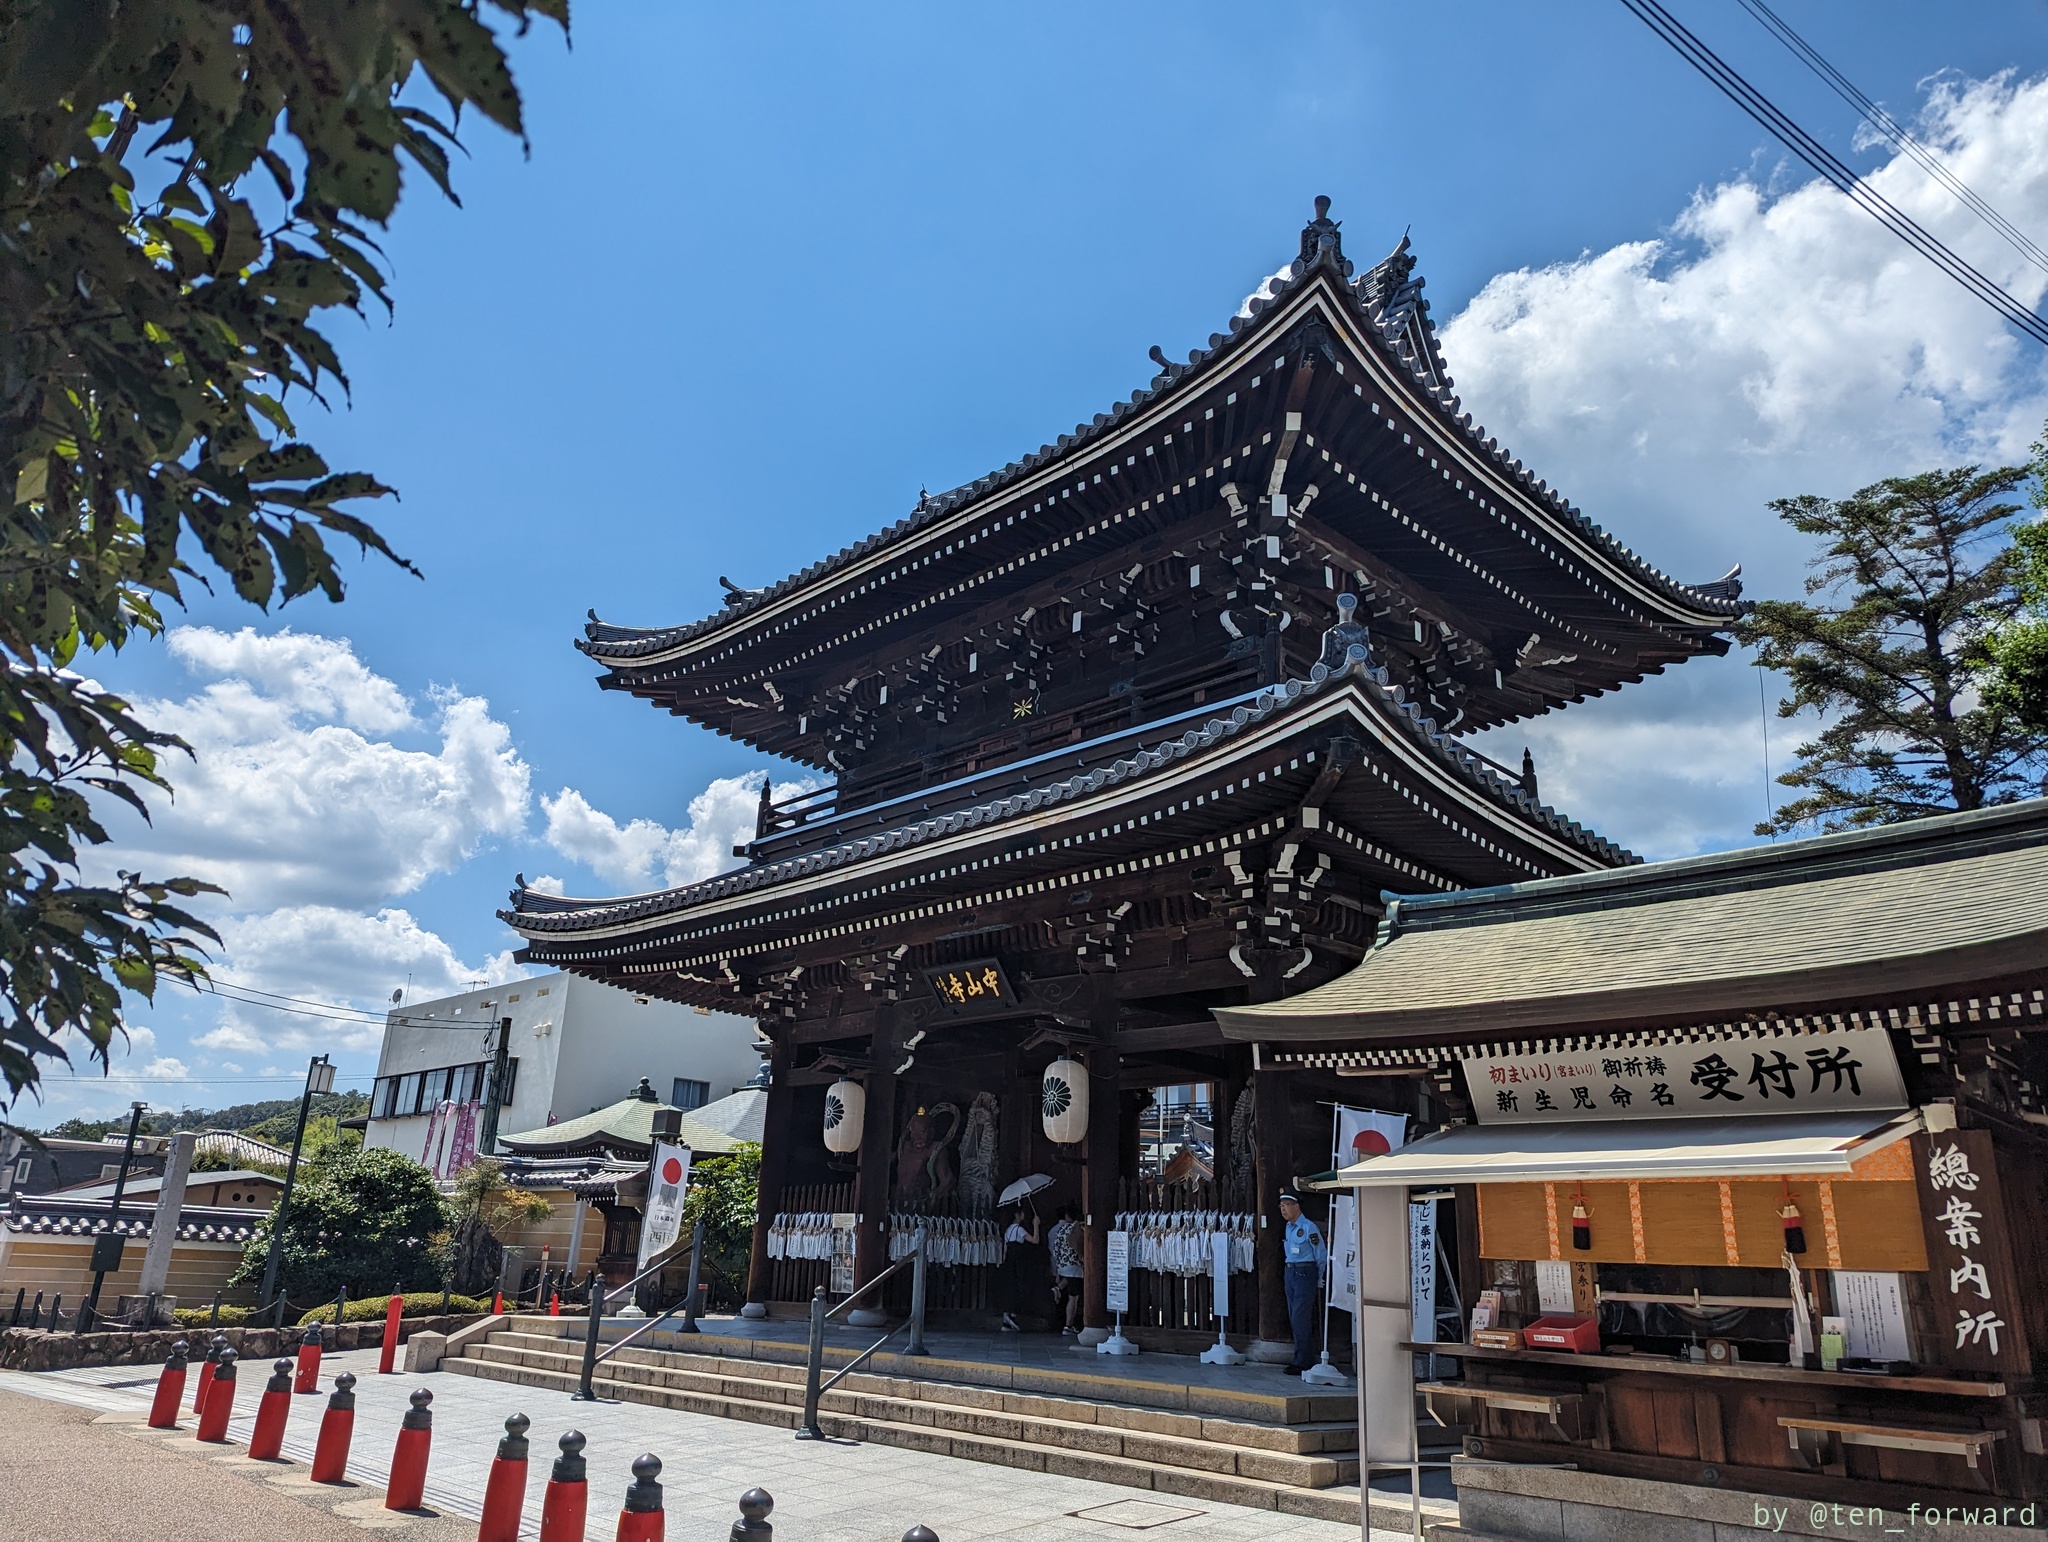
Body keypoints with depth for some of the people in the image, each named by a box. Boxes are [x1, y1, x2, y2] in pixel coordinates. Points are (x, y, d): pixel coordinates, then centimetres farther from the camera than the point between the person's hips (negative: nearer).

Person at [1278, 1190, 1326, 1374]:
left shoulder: (1308, 1227, -13)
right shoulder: (1287, 1227, 11)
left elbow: (1321, 1256, -7)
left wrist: (1318, 1281, 0)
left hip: (1305, 1274, -9)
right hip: (1290, 1273, 9)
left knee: (1301, 1318, -9)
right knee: (1294, 1317, 11)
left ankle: (1302, 1362, -4)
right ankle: (1305, 1358, 20)